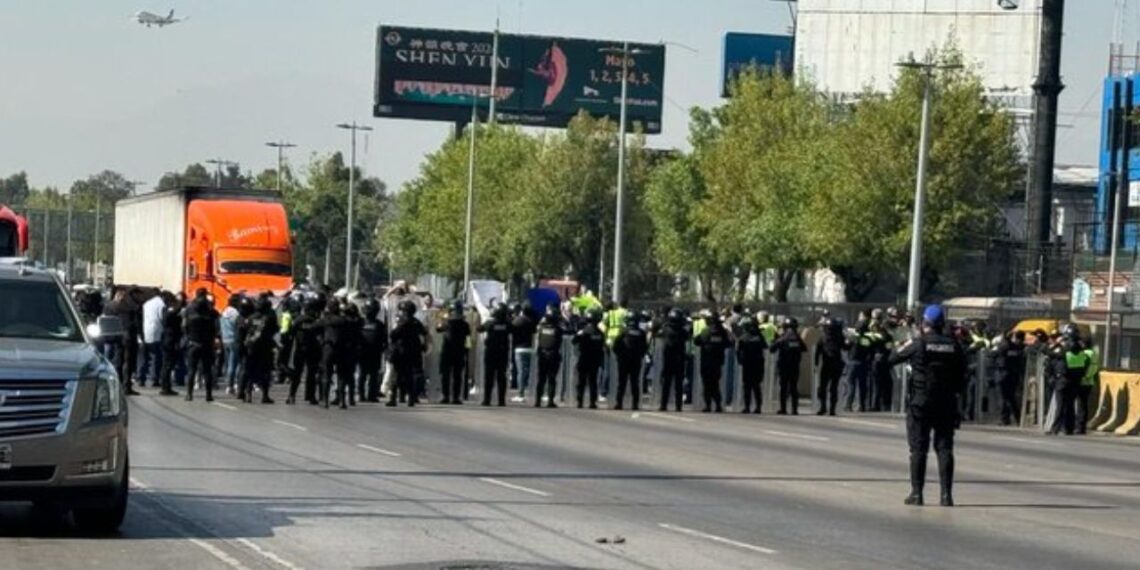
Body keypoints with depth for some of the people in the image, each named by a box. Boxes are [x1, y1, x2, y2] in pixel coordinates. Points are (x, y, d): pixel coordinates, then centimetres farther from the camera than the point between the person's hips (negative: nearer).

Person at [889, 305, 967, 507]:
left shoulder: (918, 344, -9)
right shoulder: (955, 347, 0)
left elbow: (893, 359, 1)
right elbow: (962, 377, 5)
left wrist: (904, 346, 19)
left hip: (920, 402, -2)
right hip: (947, 404, 2)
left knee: (918, 448, 3)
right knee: (945, 448, 5)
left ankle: (916, 493, 1)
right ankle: (946, 494, 1)